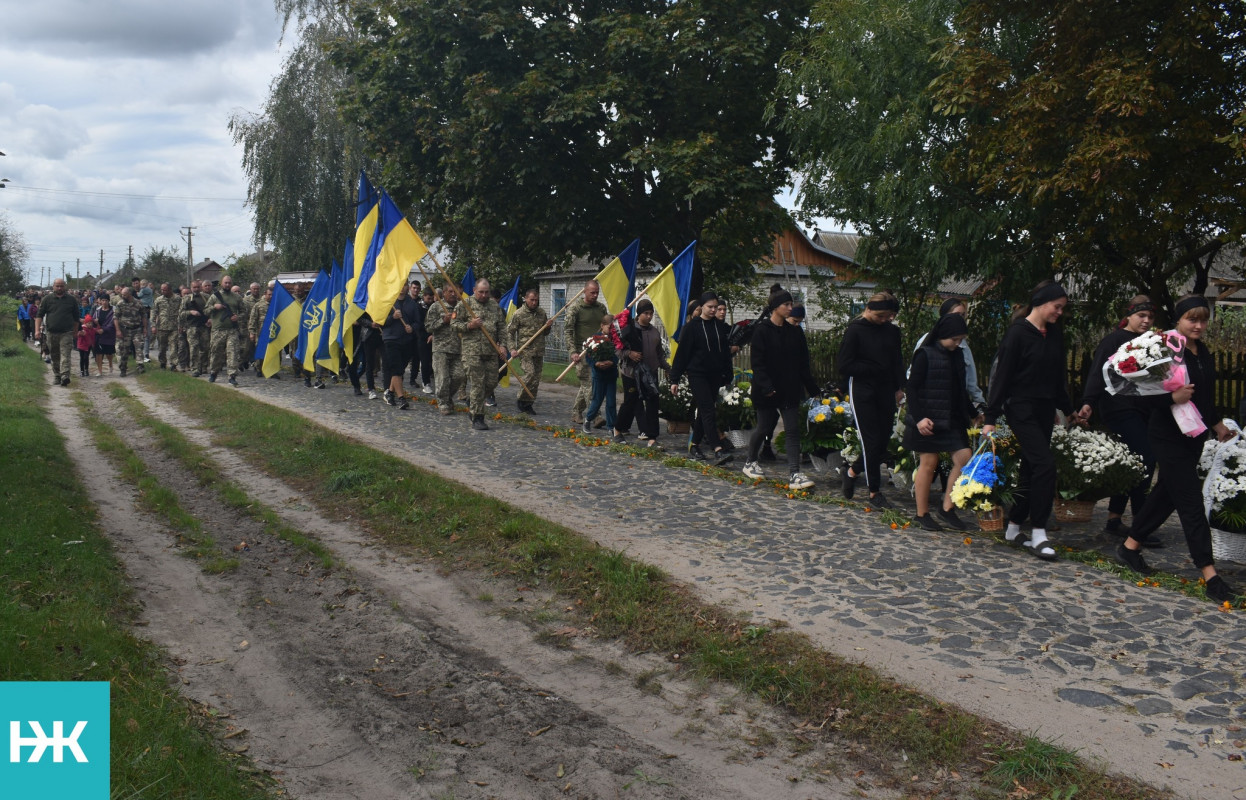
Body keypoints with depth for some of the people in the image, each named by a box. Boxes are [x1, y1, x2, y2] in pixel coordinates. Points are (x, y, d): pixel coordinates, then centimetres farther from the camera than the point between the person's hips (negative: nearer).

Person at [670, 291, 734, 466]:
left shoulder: (721, 327, 8)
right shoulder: (692, 327, -4)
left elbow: (726, 353, 14)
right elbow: (682, 353, -4)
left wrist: (728, 377, 12)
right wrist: (675, 379, -6)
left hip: (715, 376, 5)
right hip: (697, 374, -5)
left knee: (704, 411, 11)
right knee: (708, 410, -14)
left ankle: (694, 444, 25)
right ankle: (718, 450, -22)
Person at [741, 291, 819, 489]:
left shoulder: (795, 331, 8)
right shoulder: (762, 331, -8)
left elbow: (803, 363, 11)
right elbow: (757, 362, -13)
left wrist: (812, 389, 8)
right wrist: (766, 387, -21)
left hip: (790, 391, 5)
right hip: (768, 390, -5)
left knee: (793, 430, -3)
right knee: (763, 428, 8)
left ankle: (794, 475, -6)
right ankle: (750, 462, 32)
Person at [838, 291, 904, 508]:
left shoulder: (892, 331, 8)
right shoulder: (855, 330, -8)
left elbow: (897, 362, 19)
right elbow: (844, 366, -11)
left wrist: (899, 388, 7)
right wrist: (875, 369, -11)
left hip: (886, 392, 6)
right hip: (863, 393, -6)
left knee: (884, 440, 6)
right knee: (872, 441, -5)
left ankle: (851, 471, 27)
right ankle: (875, 491, 8)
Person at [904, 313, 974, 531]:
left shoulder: (958, 354, 11)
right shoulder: (925, 355, -9)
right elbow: (911, 388, -12)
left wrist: (973, 412, 21)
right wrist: (919, 417, -20)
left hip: (953, 419, 7)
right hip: (928, 420, -7)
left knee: (964, 458, -2)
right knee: (928, 463, -1)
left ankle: (947, 508, 9)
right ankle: (922, 514, 11)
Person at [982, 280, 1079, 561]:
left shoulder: (1055, 334, 10)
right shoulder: (1018, 333, -10)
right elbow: (1001, 376, -11)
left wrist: (1069, 409, 24)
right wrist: (991, 418, -14)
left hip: (1045, 409, 7)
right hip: (1021, 408, -7)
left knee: (1032, 468, 9)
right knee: (1045, 464, -16)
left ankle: (1013, 527, 19)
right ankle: (1038, 535, -11)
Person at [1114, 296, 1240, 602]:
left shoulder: (1204, 353, 10)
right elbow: (1147, 393, -19)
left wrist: (1217, 425, 28)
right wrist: (1173, 398, -35)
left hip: (1194, 436, 9)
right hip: (1169, 436, -9)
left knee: (1167, 493, 16)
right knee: (1191, 502, -8)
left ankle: (1130, 546, 29)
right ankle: (1209, 574, -5)